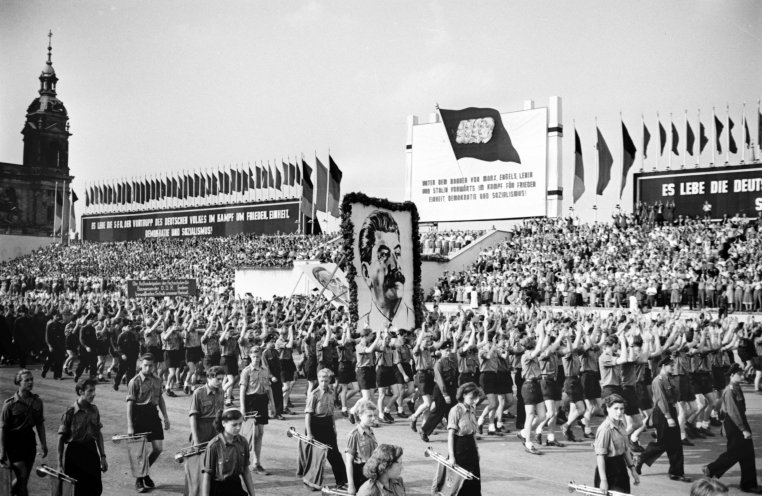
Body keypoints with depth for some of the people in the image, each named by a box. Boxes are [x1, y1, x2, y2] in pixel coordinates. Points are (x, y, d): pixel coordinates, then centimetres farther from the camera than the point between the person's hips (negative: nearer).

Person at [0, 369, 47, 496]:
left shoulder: (37, 401, 2)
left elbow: (40, 424, 12)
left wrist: (43, 444, 10)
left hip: (29, 440, 5)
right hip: (14, 441, -5)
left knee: (25, 478, 10)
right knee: (22, 475, -12)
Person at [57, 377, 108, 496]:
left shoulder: (94, 410, 4)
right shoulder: (70, 412, -12)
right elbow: (61, 438, -8)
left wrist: (103, 456, 11)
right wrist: (60, 462, -9)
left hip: (91, 451, 5)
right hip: (74, 452, -5)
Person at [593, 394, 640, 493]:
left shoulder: (622, 425, 5)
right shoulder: (605, 429, -20)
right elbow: (600, 456, -20)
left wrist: (633, 470, 15)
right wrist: (603, 480, -22)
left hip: (621, 466, 8)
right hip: (608, 468, -8)